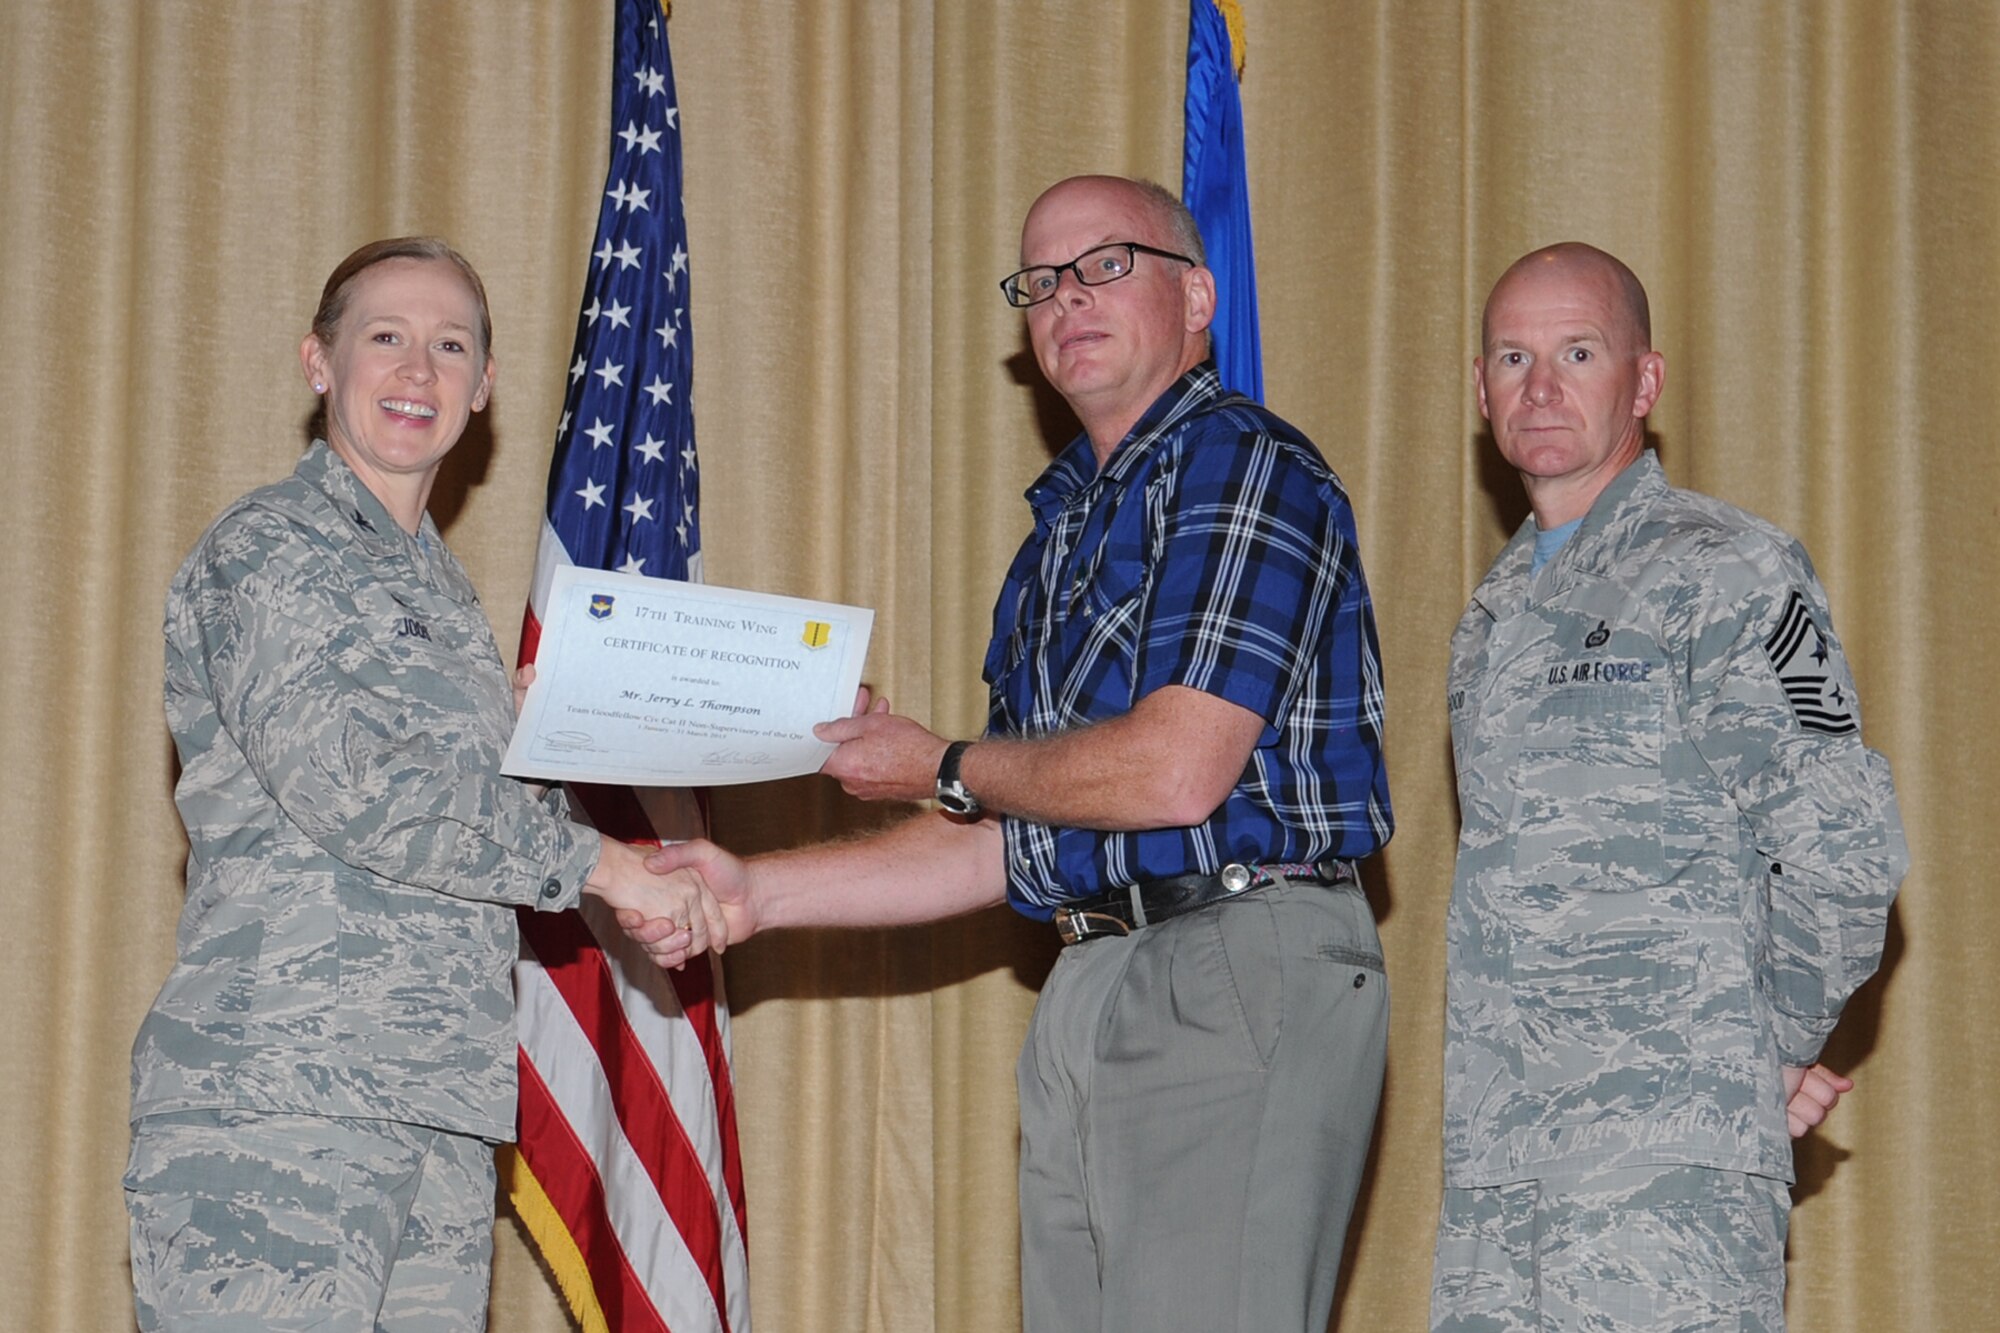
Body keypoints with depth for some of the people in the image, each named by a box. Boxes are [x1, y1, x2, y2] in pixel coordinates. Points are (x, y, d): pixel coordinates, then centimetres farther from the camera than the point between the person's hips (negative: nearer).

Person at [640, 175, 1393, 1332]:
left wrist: (940, 768, 0)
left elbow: (1173, 772, -17)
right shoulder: (1066, 521, 22)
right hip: (1086, 996, 9)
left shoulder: (1244, 469, -7)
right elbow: (1010, 842, 22)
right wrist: (760, 894, 13)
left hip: (1241, 975, -9)